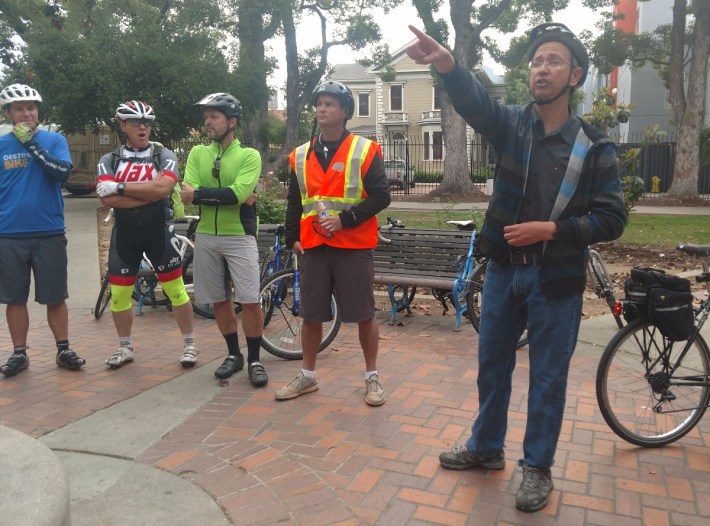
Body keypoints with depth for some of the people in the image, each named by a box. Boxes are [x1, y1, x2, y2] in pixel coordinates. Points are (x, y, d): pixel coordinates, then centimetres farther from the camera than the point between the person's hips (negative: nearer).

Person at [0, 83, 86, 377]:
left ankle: (64, 350, 16)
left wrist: (31, 144, -19)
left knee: (55, 297, 5)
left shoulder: (54, 140, 2)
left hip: (50, 234, -1)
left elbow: (63, 172, -14)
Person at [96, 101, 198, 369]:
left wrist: (120, 187, -17)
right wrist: (151, 194, -18)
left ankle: (189, 344, 13)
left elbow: (163, 187, -20)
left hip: (159, 231, -2)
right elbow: (107, 199, -13)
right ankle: (125, 347, 25)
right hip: (124, 234, 2)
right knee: (119, 293, 7)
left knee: (175, 289, 0)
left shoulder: (164, 156, -1)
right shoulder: (109, 160, 3)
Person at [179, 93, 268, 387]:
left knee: (250, 302, -5)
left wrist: (199, 193, -13)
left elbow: (237, 194, -20)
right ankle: (233, 354, 26)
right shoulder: (197, 153, 7)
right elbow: (187, 196, -7)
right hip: (206, 237, 4)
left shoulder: (249, 155, -3)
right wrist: (227, 196, -15)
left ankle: (254, 360, 10)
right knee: (219, 300, 11)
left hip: (240, 237, -4)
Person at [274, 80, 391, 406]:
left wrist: (344, 220, -17)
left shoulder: (365, 150, -3)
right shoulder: (300, 156, 11)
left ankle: (372, 377, 20)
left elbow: (381, 196, -9)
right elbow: (294, 203, 17)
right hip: (312, 248, 4)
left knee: (364, 315, 4)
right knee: (311, 315, 10)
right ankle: (307, 376, 26)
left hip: (353, 247, -4)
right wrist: (293, 238, 8)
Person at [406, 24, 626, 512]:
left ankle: (538, 467, 27)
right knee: (492, 365, 15)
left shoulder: (595, 146, -5)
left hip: (557, 280, -2)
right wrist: (447, 64, -43)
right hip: (503, 270, 3)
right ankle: (486, 447, 36)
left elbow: (612, 218, -6)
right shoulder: (511, 123, 0)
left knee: (548, 378, 8)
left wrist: (550, 229, -20)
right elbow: (475, 100, -22)